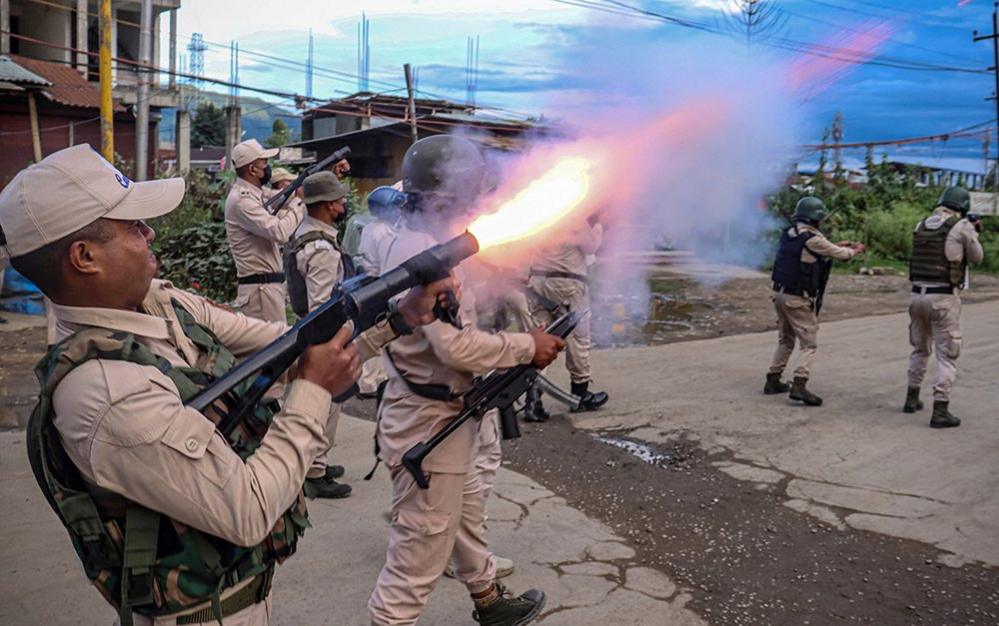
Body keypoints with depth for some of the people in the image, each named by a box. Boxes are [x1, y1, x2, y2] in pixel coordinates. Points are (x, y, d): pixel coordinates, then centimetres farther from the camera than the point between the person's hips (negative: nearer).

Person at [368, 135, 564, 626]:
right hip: (429, 421, -11)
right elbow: (457, 346, -28)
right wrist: (528, 347, -16)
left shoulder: (421, 242, 9)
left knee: (466, 510, 29)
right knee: (417, 560, 0)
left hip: (439, 411, 11)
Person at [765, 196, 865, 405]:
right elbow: (839, 254, -1)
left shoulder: (789, 234, 7)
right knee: (809, 344, -1)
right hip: (798, 299, -8)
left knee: (785, 341, 20)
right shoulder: (813, 239, -15)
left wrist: (837, 246, 26)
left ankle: (773, 380, 23)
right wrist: (854, 250, 21)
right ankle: (799, 385, -11)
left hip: (780, 293, 8)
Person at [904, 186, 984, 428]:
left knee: (920, 349, 21)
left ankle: (912, 398, 30)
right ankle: (940, 411, -1)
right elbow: (976, 257, 5)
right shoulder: (962, 227, -9)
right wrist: (972, 233, 21)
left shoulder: (921, 225, 7)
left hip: (917, 295, 6)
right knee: (947, 356, 1)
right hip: (943, 298, -6)